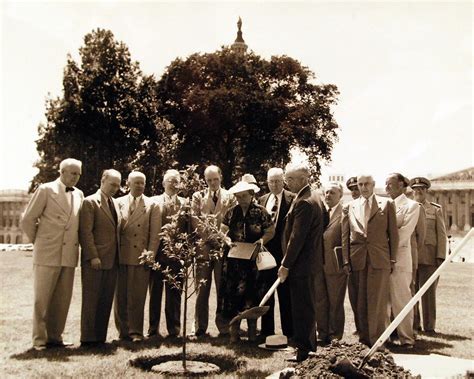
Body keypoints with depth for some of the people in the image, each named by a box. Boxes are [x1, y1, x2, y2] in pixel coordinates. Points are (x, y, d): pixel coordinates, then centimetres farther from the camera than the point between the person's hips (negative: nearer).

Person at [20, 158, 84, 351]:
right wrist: (38, 242, 5)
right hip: (47, 254, -5)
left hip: (69, 255, 5)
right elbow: (27, 220, -2)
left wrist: (75, 244, 12)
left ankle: (55, 337, 19)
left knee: (62, 299, 8)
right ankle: (39, 340, 11)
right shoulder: (46, 190, -3)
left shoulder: (79, 194, 12)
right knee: (42, 298, 2)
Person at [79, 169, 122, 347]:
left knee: (106, 300, 7)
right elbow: (85, 232, -10)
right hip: (95, 260, -7)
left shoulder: (115, 204, 18)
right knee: (91, 299, -1)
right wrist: (93, 256, -17)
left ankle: (100, 337, 13)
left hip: (112, 260, 7)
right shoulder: (90, 202, -4)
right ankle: (88, 338, 7)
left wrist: (118, 256, 10)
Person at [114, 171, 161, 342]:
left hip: (140, 256, -2)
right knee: (120, 296, 7)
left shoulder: (152, 205, 4)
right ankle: (123, 330, 18)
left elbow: (155, 234, 0)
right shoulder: (118, 203, 9)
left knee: (137, 296, -1)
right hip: (120, 256, 2)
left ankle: (136, 331, 10)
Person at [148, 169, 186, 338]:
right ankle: (153, 328, 18)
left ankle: (174, 328, 15)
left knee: (174, 292, 5)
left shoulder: (184, 203, 9)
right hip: (157, 252, 0)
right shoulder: (154, 201, 6)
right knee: (155, 291, 7)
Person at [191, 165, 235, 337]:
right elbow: (194, 221, 2)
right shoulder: (198, 197, 10)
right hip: (203, 247, 1)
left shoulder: (230, 197, 7)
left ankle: (224, 327, 10)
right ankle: (200, 327, 11)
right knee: (202, 289, 3)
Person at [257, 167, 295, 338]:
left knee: (285, 295, 3)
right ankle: (267, 331, 25)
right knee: (265, 294, 13)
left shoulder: (292, 199, -5)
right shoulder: (262, 200, 13)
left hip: (283, 253, -5)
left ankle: (288, 332, 14)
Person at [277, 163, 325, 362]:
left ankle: (304, 348, 8)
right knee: (307, 304, 18)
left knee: (302, 306, -1)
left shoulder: (304, 202, -20)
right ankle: (309, 343, 30)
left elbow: (296, 237, -23)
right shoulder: (313, 196, 12)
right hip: (309, 260, 11)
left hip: (301, 263, -11)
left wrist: (286, 265, -18)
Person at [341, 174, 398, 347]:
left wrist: (393, 258, 0)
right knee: (360, 301, 7)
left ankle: (376, 339, 8)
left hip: (380, 258, -2)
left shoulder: (386, 204, 7)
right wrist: (346, 259, 2)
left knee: (378, 300, -1)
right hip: (357, 259, 2)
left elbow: (393, 233, 5)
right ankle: (364, 338, 17)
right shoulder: (349, 207, 12)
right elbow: (345, 235, 9)